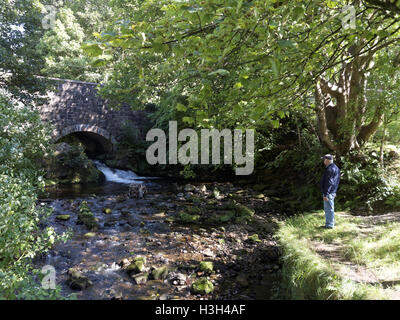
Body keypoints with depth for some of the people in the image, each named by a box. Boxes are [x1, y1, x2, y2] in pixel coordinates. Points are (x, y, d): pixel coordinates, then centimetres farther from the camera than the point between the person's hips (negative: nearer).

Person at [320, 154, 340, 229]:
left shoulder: (330, 169, -18)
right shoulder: (335, 168, 15)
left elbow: (329, 183, -22)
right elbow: (336, 181, 21)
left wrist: (325, 194, -20)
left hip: (329, 193, -11)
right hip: (332, 192, 11)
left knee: (329, 209, -4)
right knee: (327, 209, 17)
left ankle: (330, 225, 2)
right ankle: (328, 224, 24)